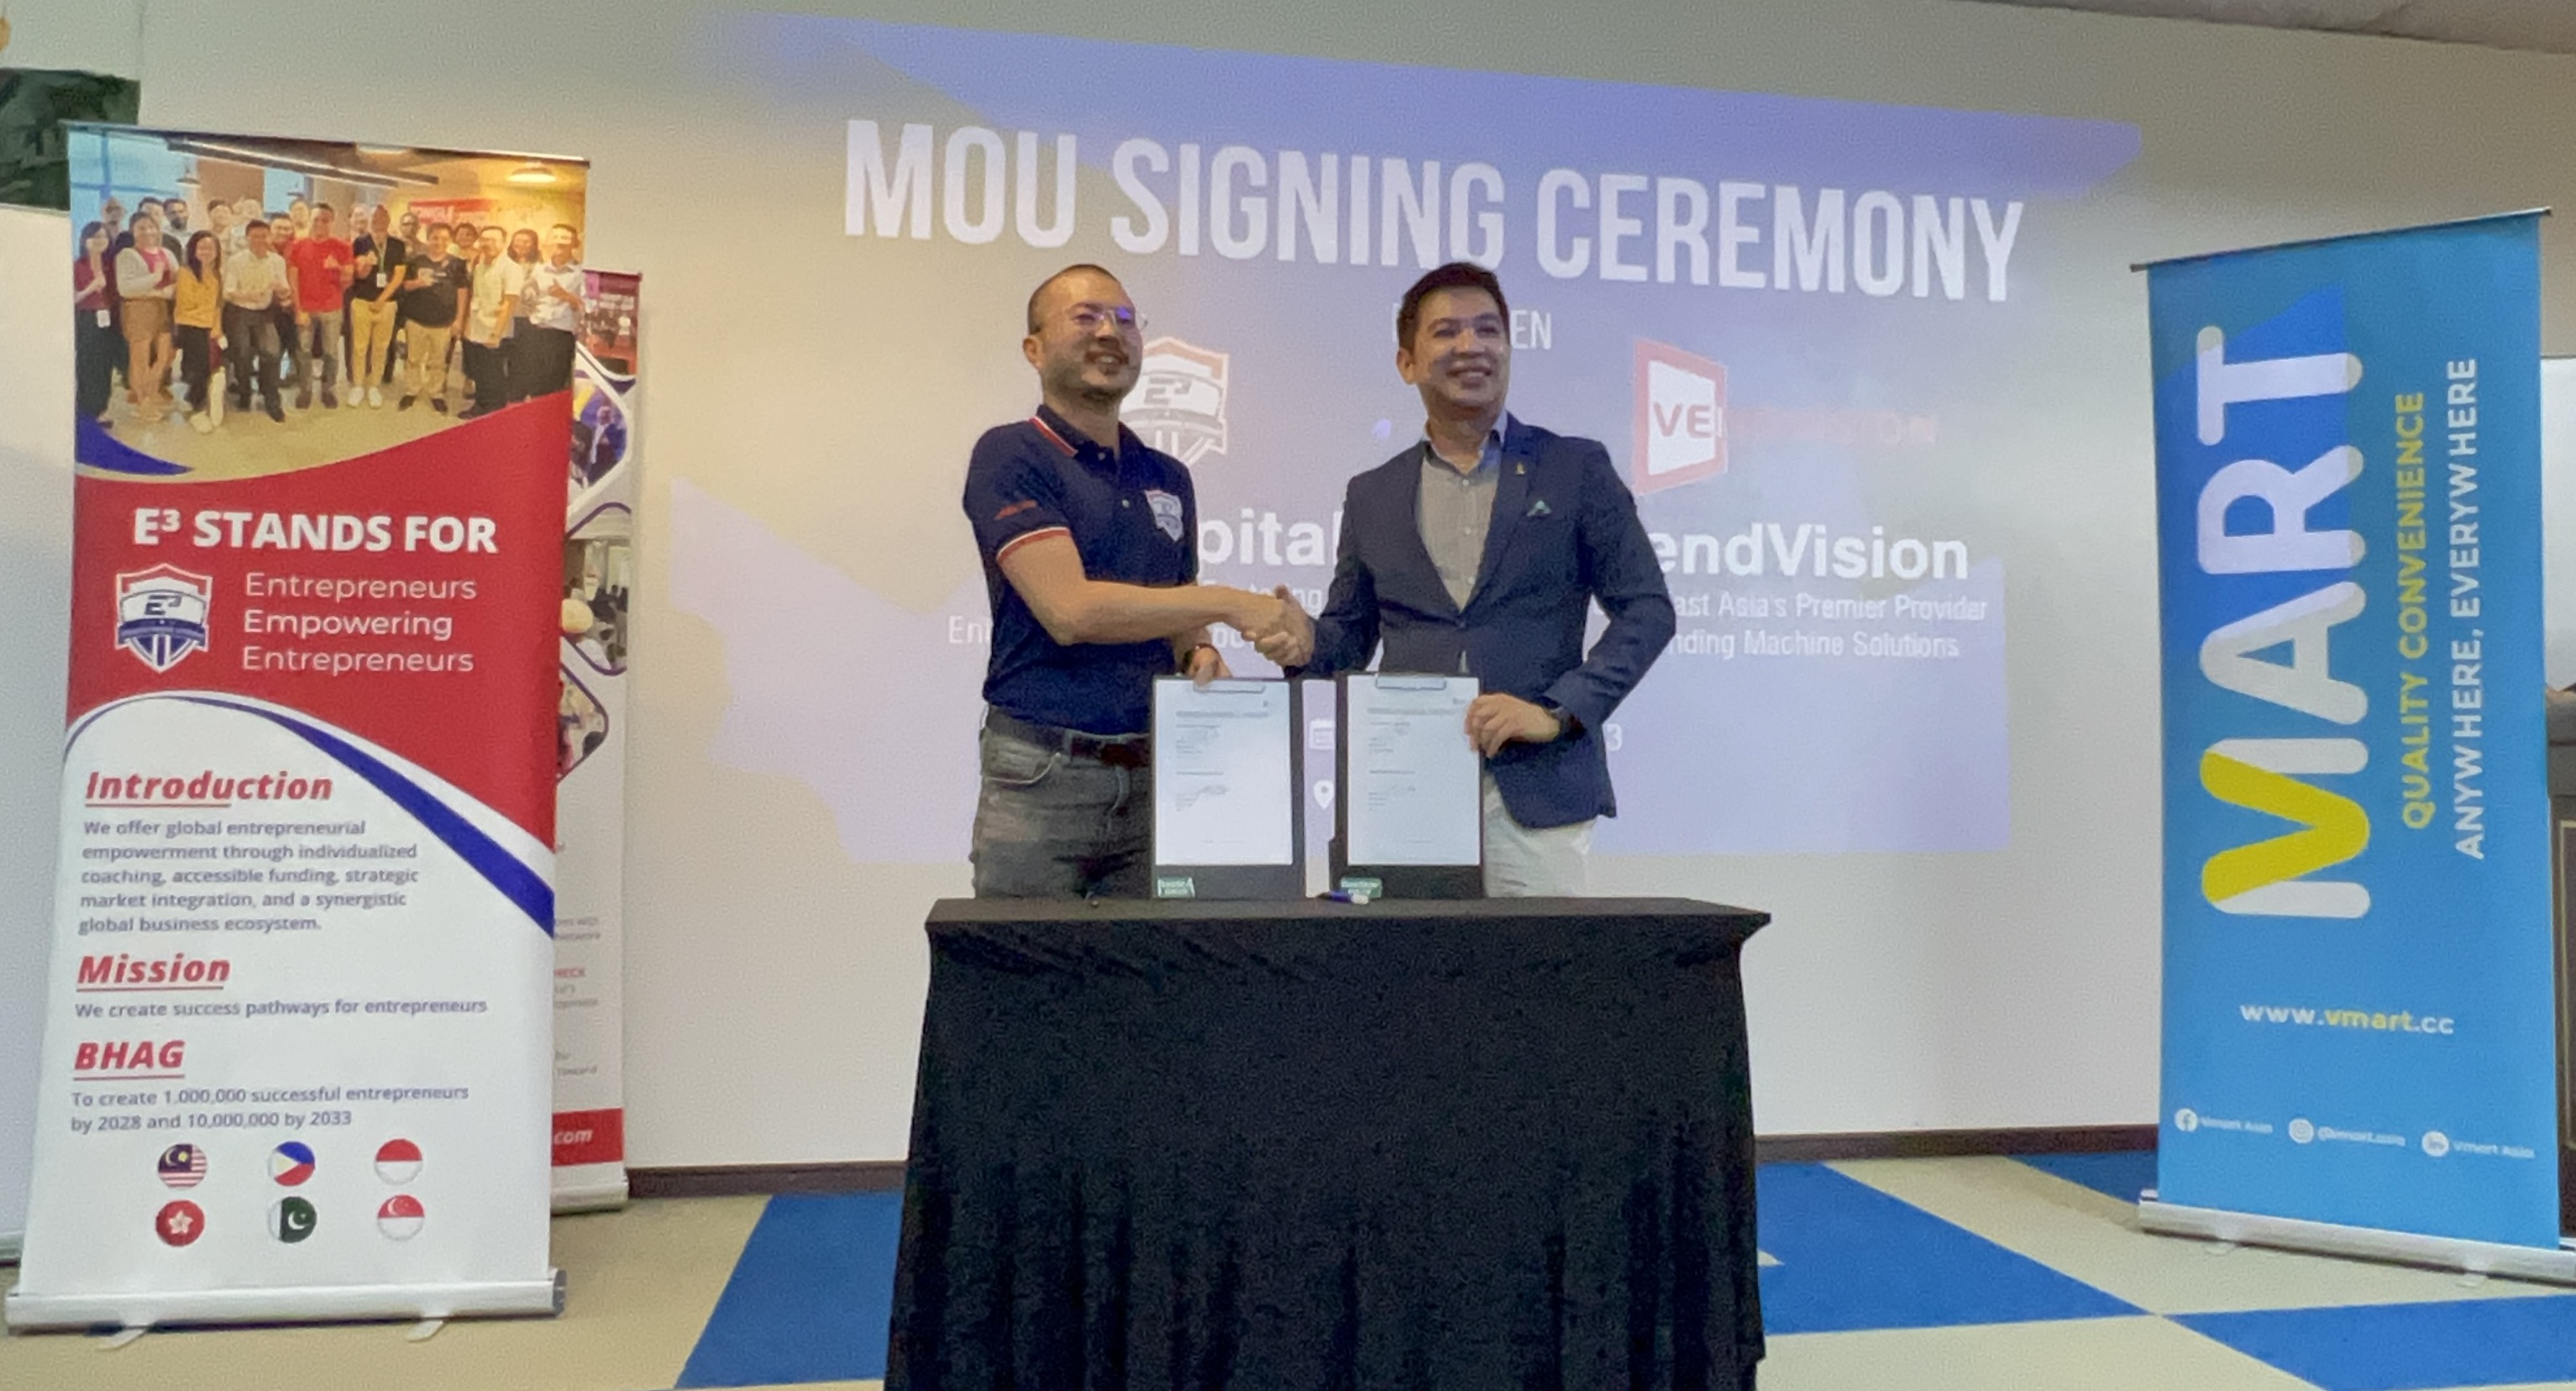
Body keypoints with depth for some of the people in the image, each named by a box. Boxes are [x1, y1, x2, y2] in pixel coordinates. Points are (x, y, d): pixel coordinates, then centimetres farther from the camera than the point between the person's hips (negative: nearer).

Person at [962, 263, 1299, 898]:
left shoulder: (1168, 477, 14)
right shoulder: (1010, 455, -4)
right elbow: (1069, 611, -16)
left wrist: (1200, 654, -2)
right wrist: (1229, 603, -13)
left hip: (1153, 775, 5)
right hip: (1043, 775, -5)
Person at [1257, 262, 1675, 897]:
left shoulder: (1576, 469, 6)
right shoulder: (1371, 495, 14)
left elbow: (1647, 608, 2)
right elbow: (1350, 631, 19)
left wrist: (1558, 711, -10)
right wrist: (1306, 644, -4)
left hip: (1536, 790, -2)